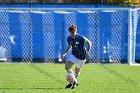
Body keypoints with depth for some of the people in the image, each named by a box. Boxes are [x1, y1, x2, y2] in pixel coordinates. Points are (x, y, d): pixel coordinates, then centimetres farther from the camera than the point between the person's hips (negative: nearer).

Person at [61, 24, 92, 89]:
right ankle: (74, 81, -8)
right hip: (74, 55, 4)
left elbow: (89, 43, -13)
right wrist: (65, 53, 1)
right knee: (67, 66, -17)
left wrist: (87, 52, -24)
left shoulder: (81, 38, -24)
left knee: (77, 70, 9)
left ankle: (74, 81, 36)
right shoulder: (69, 38, -8)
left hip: (82, 56, -4)